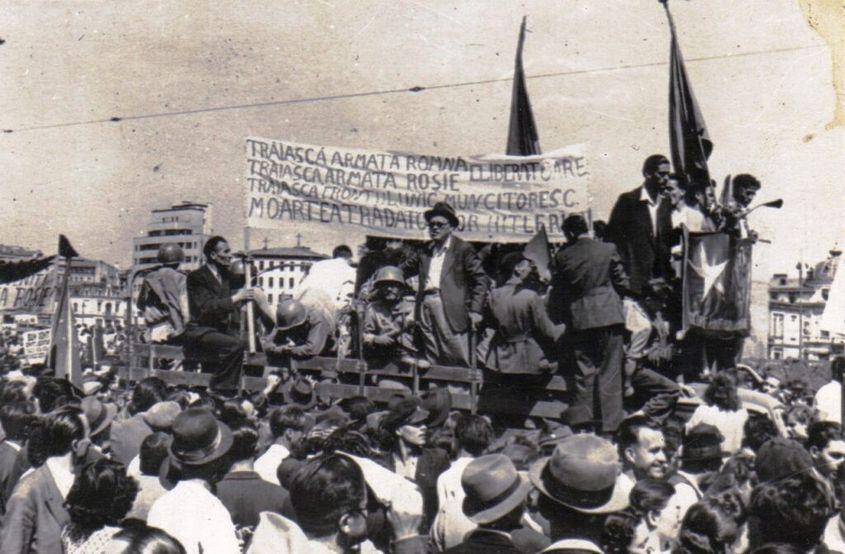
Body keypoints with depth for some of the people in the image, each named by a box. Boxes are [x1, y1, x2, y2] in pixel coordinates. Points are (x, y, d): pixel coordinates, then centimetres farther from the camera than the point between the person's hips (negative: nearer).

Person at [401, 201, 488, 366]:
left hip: (449, 308, -5)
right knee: (432, 362, 5)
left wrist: (475, 310, -9)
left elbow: (480, 280, 0)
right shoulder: (425, 251, 20)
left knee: (456, 362, -9)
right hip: (425, 305, 5)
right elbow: (403, 270, 25)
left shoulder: (462, 249, 4)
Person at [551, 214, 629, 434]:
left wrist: (560, 315, 18)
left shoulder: (563, 256, -2)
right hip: (609, 315, 0)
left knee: (583, 371, 8)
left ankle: (580, 420, 4)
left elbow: (557, 291, 4)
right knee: (609, 371, 4)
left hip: (578, 319, 0)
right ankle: (609, 423, 6)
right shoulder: (608, 250, -3)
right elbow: (622, 282, 2)